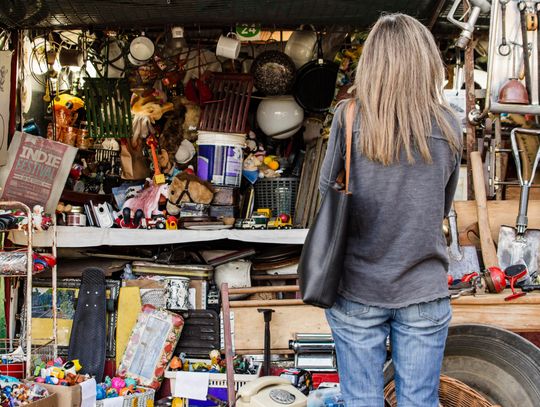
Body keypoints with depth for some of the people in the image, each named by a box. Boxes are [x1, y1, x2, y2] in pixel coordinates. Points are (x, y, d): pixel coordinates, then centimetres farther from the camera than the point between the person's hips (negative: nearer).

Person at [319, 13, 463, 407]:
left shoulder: (349, 117, -9)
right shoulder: (448, 126, -3)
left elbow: (327, 190, -1)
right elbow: (443, 207, 5)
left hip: (358, 289, -1)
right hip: (424, 290, 1)